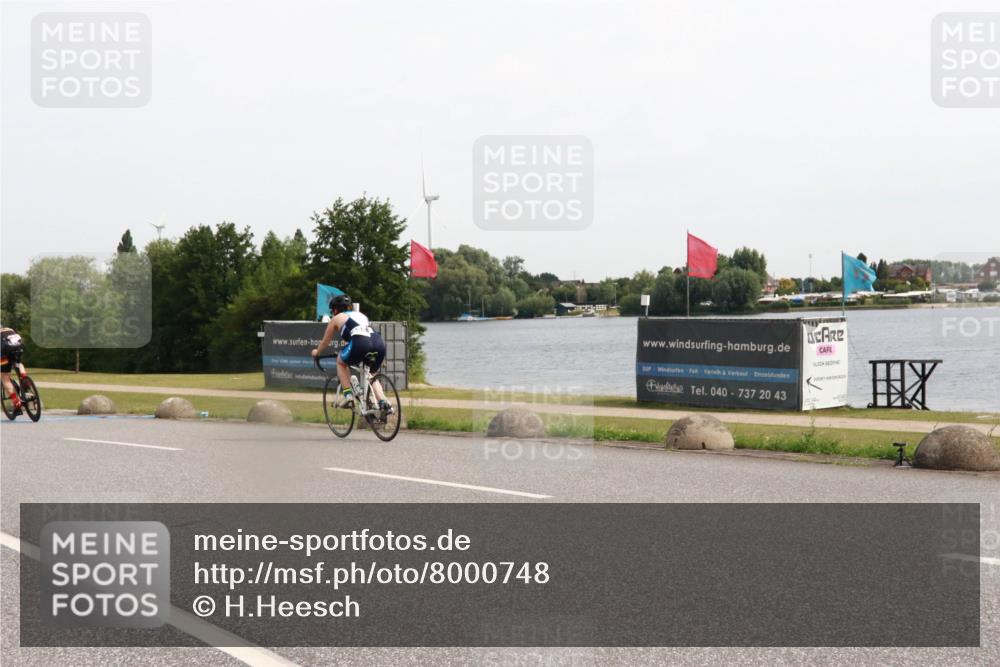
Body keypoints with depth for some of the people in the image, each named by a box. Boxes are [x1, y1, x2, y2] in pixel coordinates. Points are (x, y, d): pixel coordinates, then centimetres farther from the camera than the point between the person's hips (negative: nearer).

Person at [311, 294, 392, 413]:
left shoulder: (337, 318, 24)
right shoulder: (361, 315, 37)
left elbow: (325, 341, 36)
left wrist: (316, 352, 56)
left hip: (360, 344, -5)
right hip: (379, 344, 5)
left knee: (340, 362, 26)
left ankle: (347, 395, 12)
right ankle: (384, 403, 6)